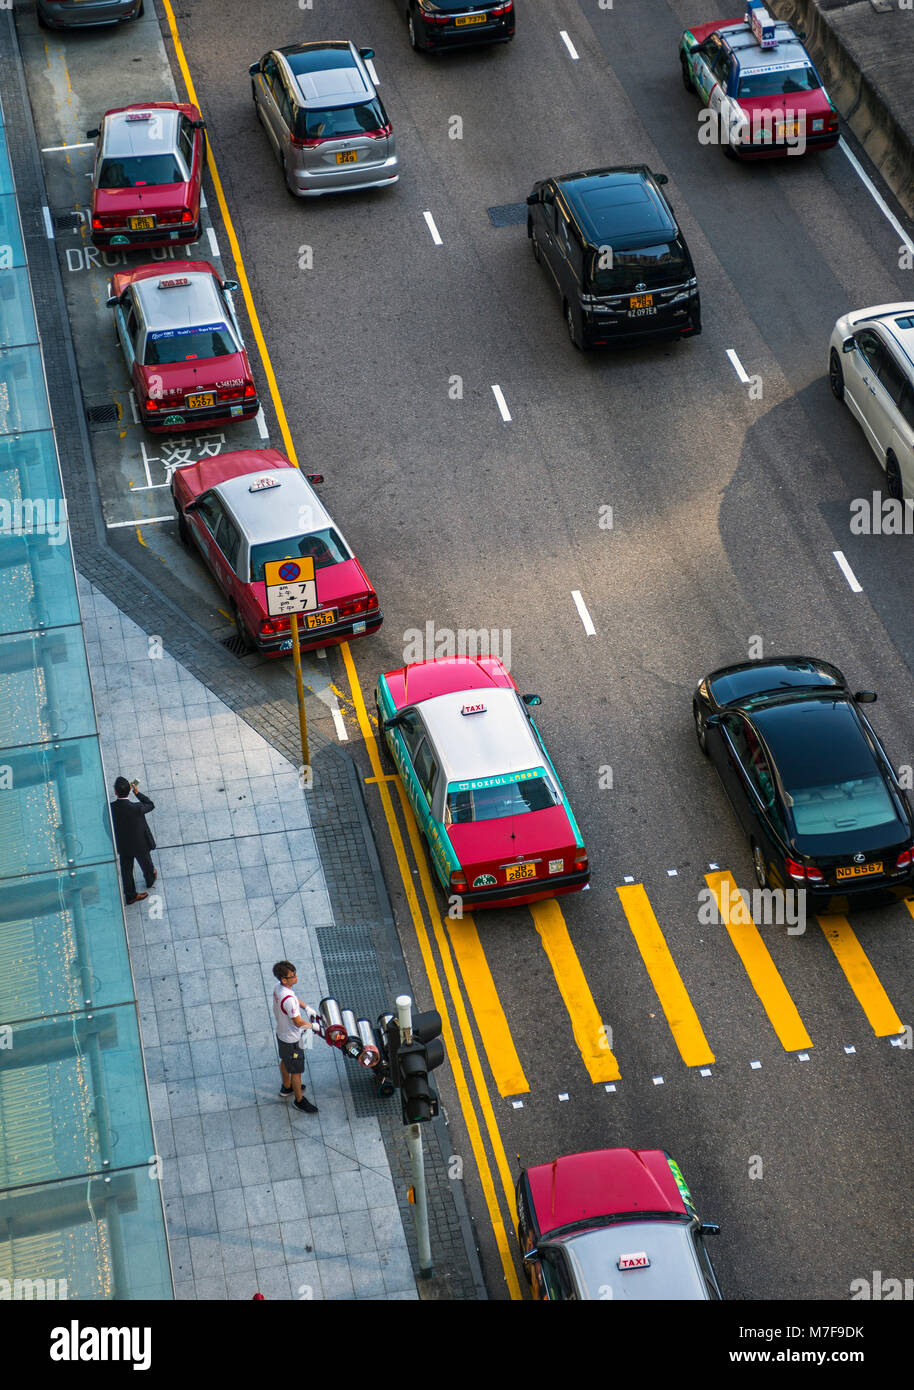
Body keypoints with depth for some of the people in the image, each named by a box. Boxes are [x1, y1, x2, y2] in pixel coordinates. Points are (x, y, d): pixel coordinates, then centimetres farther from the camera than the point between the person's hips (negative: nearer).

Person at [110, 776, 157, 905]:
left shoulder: (110, 807, -27)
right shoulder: (136, 808, -36)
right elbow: (151, 805, -14)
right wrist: (137, 792, -9)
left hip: (122, 845, 2)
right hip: (140, 845, -2)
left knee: (126, 870, 24)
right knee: (146, 864, 29)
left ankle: (130, 895, 41)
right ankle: (150, 880, 58)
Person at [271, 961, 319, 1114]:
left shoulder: (277, 987, -11)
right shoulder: (288, 999, -40)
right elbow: (298, 1022, -29)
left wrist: (306, 1008, 4)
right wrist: (312, 1025, -12)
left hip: (281, 1032, 9)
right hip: (291, 1039, -9)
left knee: (285, 1061, 31)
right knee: (296, 1071, 12)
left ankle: (286, 1087, 54)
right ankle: (299, 1100, 31)